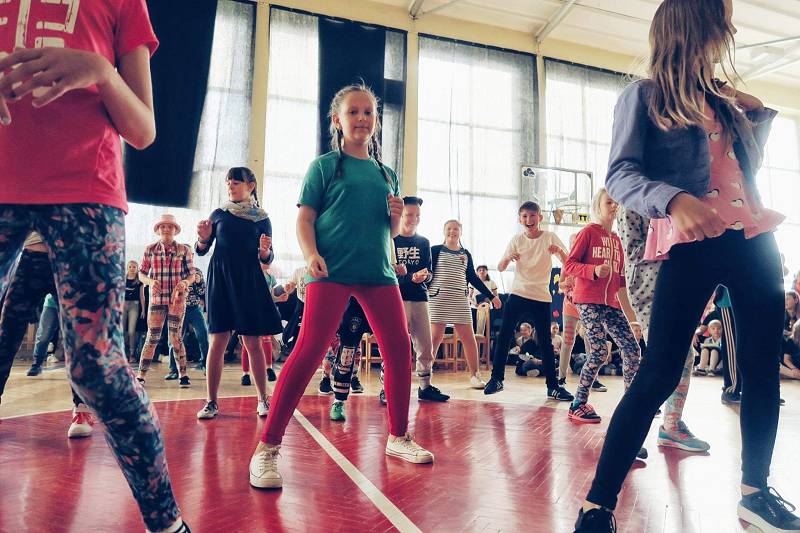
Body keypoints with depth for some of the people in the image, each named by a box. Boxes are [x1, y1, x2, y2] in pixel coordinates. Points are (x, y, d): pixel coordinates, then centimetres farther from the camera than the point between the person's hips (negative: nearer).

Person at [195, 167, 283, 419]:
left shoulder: (262, 219, 6)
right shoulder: (218, 214, 9)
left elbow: (267, 259, 5)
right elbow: (201, 251, 9)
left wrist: (265, 251, -16)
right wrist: (203, 238, -11)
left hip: (249, 282, -1)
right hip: (221, 279, 1)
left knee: (253, 343, 0)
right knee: (218, 341, -1)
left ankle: (263, 399, 10)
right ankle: (211, 402, 7)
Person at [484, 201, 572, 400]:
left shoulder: (550, 237, -1)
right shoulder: (516, 240, 3)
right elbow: (500, 268, -2)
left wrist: (559, 251, -29)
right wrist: (508, 258, -24)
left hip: (542, 298, -1)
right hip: (517, 295, 1)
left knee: (545, 342, 2)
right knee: (503, 336, -2)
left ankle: (553, 386, 12)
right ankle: (496, 378, 9)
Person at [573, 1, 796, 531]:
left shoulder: (725, 99, 23)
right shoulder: (645, 95, 4)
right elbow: (619, 174, -10)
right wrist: (673, 199, -27)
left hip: (753, 241, 7)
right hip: (691, 248, -7)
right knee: (659, 375, -13)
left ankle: (756, 489, 25)